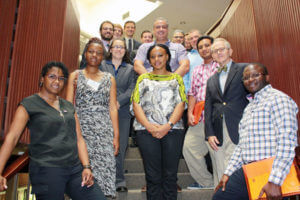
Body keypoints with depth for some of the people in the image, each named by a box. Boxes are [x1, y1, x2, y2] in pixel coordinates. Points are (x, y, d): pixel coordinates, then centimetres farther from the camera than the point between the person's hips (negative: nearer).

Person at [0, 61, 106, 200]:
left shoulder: (69, 106, 14)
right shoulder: (29, 104, 0)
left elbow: (79, 139, 10)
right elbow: (11, 138, -9)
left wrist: (86, 167, -1)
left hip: (76, 169, 5)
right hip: (46, 171, -4)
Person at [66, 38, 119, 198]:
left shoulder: (109, 79, 12)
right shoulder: (75, 76, 10)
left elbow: (113, 108, 8)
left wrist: (116, 136, 1)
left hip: (104, 130, 1)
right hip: (81, 128, -1)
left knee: (104, 168, -5)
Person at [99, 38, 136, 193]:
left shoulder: (130, 69, 18)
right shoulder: (102, 65, 15)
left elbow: (131, 89, 6)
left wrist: (118, 101, -10)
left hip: (122, 111, 1)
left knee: (120, 146, 0)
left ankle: (119, 180, 10)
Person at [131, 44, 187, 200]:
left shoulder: (176, 78, 17)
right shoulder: (143, 78, 17)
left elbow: (180, 104, 4)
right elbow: (136, 104, 6)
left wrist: (167, 126, -11)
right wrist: (149, 126, -9)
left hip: (173, 130, 0)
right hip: (147, 130, 0)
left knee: (170, 175, 1)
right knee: (153, 176, 0)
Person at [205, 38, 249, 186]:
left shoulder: (245, 69, 7)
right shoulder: (211, 80, 20)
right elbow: (208, 108, 15)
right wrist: (209, 133, 3)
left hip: (238, 131, -4)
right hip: (217, 135, 4)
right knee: (220, 177, 6)